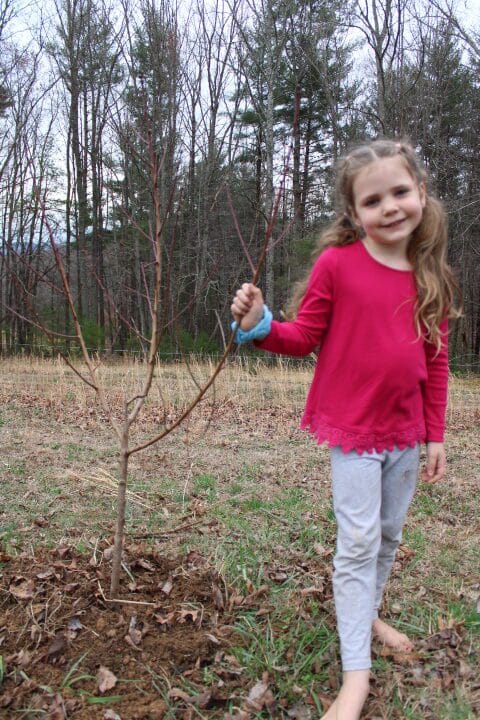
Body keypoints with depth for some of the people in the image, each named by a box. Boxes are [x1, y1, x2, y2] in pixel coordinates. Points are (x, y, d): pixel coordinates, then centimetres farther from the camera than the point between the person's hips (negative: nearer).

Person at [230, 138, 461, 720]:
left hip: (405, 431, 5)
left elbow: (436, 362, 6)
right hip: (353, 428, -4)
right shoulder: (337, 263, -11)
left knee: (389, 534, 18)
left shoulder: (432, 278, 1)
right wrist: (258, 327, -25)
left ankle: (367, 614, 43)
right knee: (358, 542, -2)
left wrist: (436, 435, 7)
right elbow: (304, 339, -5)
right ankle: (356, 672, 12)